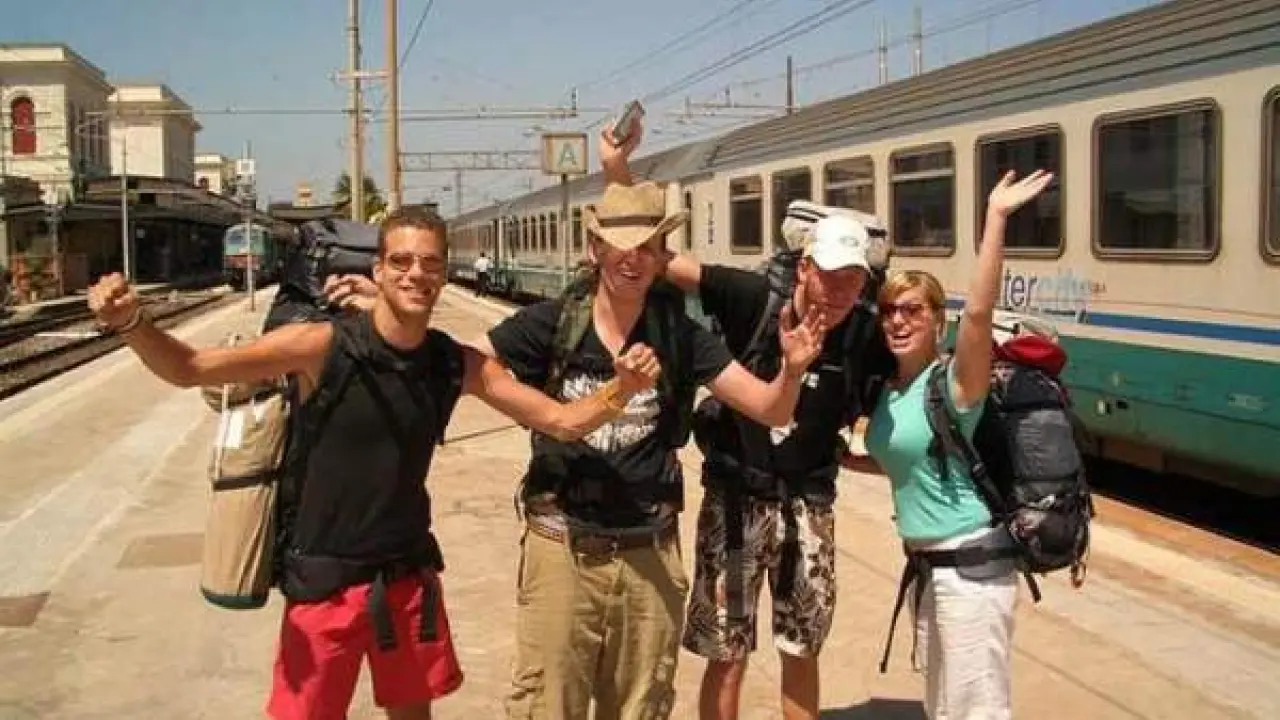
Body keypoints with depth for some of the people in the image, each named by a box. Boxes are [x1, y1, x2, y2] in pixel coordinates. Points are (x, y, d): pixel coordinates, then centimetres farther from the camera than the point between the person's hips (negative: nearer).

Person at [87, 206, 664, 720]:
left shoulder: (458, 365, -5)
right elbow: (188, 369, -15)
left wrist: (622, 387, -21)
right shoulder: (322, 345, -17)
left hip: (409, 574, 4)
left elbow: (564, 421, -3)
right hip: (324, 580, -3)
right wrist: (130, 322, -34)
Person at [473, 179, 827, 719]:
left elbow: (771, 411, -4)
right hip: (562, 549, -2)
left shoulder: (679, 334, -4)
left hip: (649, 553, 2)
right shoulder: (550, 324, -8)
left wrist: (792, 368, -24)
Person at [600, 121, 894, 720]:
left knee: (802, 651, 17)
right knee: (727, 656, 6)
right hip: (736, 498, -3)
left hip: (808, 506, 3)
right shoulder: (752, 299, -17)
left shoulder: (864, 338, -8)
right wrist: (618, 173, -28)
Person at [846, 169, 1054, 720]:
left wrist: (996, 218, -37)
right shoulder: (889, 391, 7)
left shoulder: (954, 381, -14)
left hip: (970, 566, -8)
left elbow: (979, 311, -33)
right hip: (927, 565, 8)